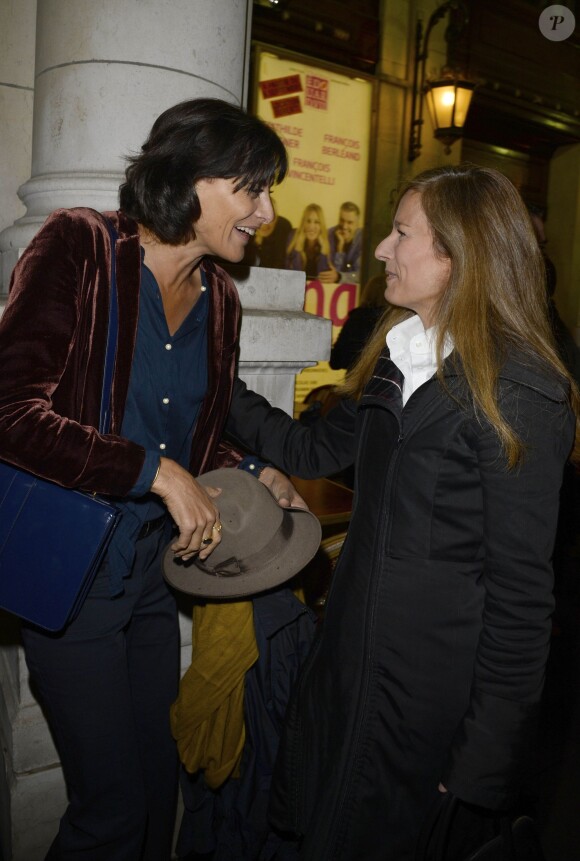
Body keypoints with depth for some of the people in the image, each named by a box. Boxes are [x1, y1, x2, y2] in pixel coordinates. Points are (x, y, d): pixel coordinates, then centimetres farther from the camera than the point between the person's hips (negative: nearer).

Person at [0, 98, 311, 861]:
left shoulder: (219, 298, 6)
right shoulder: (80, 247, -11)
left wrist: (253, 473, -2)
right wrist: (159, 473, -22)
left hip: (153, 568, 6)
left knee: (157, 786, 18)